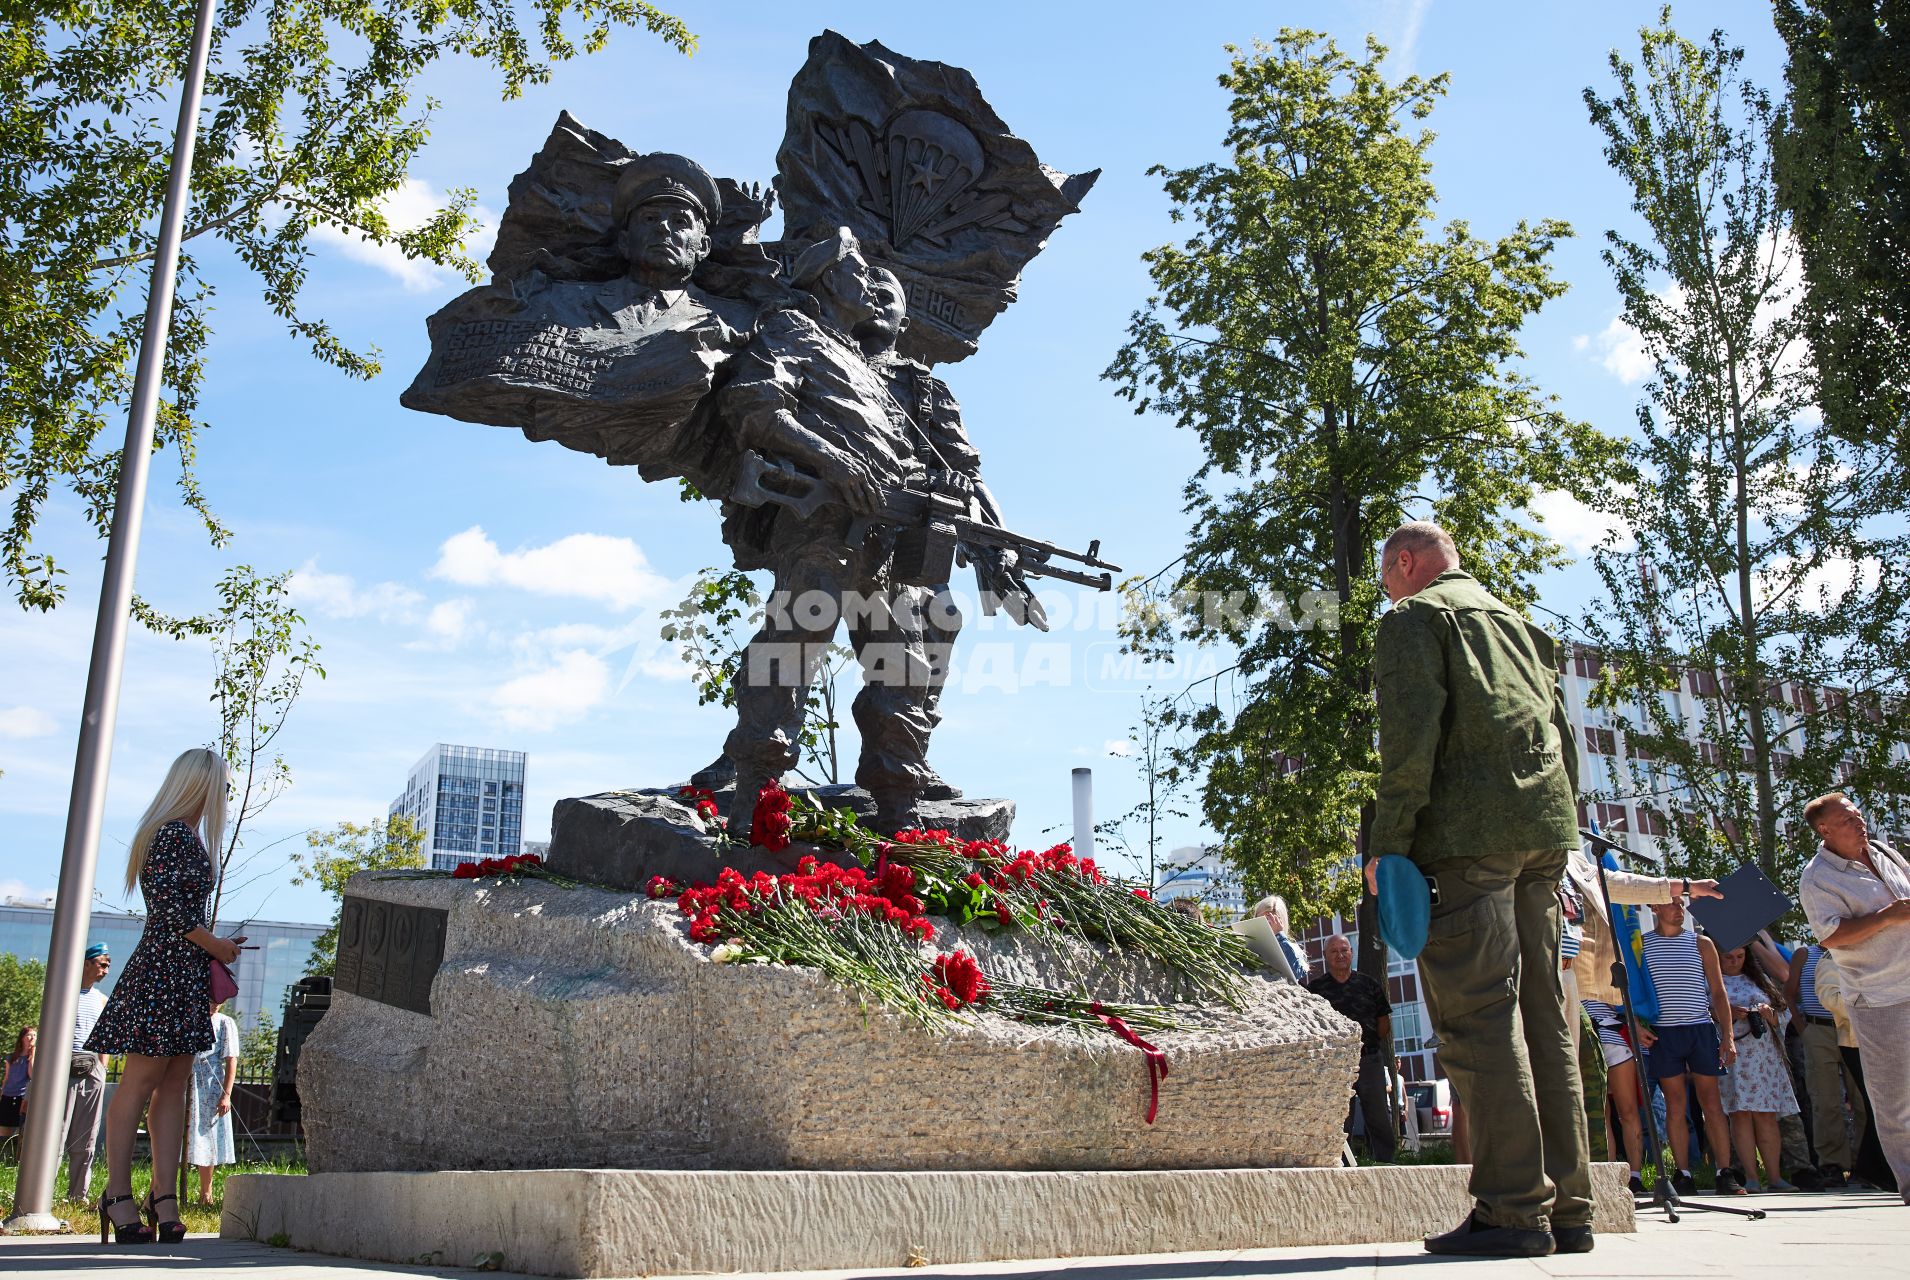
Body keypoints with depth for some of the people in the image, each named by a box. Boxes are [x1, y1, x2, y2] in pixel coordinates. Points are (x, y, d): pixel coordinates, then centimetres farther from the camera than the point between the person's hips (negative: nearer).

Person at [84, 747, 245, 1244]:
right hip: (164, 967, -10)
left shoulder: (184, 835, 18)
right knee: (141, 1080, -4)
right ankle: (117, 1194, 2)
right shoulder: (175, 833, -12)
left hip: (185, 972, 10)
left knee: (174, 1083, 6)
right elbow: (171, 908, -18)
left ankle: (164, 1194, 7)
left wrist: (213, 954, 18)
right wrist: (217, 947, -7)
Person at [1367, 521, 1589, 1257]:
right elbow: (1563, 735, 22)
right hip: (1546, 832, 8)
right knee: (1542, 1013, 8)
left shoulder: (1417, 617, 3)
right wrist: (1555, 833, 20)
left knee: (1477, 1014, -8)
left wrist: (1387, 840, -13)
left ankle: (1513, 1209, -11)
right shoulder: (1521, 626, 27)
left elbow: (1411, 732, -11)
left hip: (1469, 835, -8)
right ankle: (1565, 1208, 10)